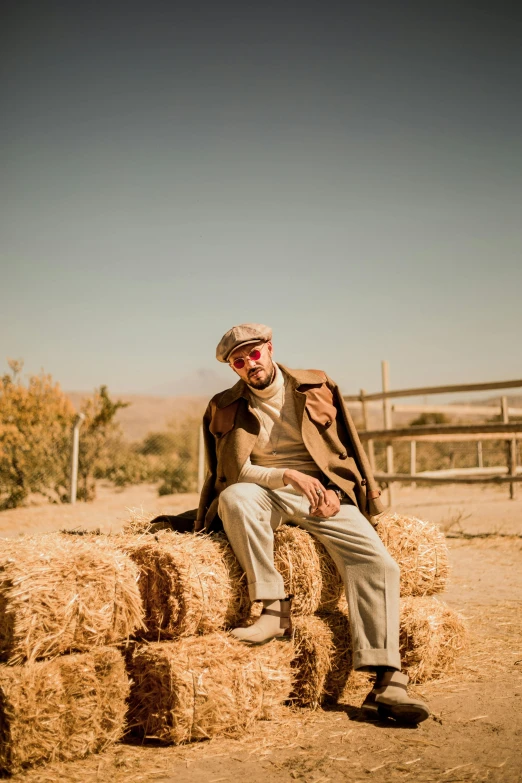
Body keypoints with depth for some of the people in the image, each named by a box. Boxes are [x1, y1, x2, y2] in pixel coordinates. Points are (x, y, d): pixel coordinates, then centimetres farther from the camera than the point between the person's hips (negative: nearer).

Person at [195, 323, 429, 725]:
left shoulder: (315, 387, 7)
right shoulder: (226, 408, 3)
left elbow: (347, 447, 12)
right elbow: (236, 471, -4)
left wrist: (334, 491, -5)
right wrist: (288, 475, -18)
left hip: (324, 492, 1)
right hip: (266, 493, 0)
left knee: (379, 563, -22)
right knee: (234, 497, -36)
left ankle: (386, 682, -23)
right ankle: (275, 608, -28)